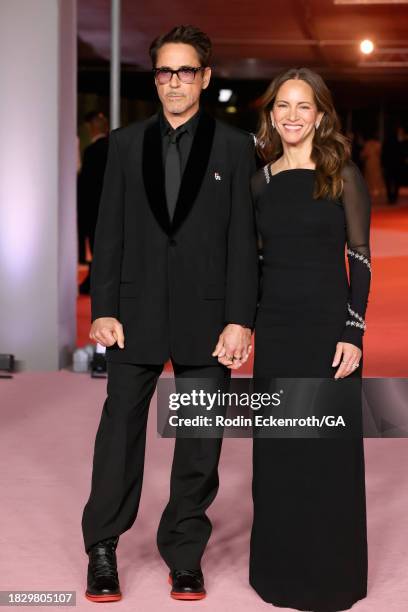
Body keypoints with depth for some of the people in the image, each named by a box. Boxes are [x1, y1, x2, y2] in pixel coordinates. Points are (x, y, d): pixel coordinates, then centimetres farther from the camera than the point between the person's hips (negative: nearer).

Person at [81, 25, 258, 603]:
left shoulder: (235, 147, 2)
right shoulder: (126, 143, 7)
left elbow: (243, 241, -2)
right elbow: (109, 232, 5)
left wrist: (240, 320, -8)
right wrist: (103, 309, -3)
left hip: (206, 317, -1)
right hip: (136, 314, 1)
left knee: (200, 439, 6)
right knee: (120, 430, 5)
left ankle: (184, 554, 19)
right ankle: (102, 549, 19)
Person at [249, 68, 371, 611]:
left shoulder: (342, 175, -4)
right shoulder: (260, 180, 8)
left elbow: (360, 258, -6)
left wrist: (354, 332, -13)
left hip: (327, 325, -4)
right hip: (275, 326, 4)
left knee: (328, 449, 3)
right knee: (276, 449, 9)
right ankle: (280, 565, 23)